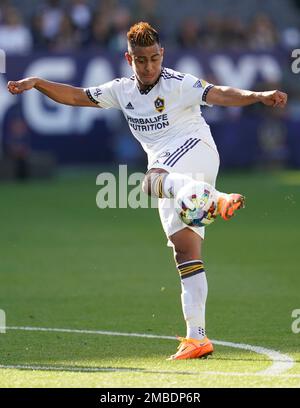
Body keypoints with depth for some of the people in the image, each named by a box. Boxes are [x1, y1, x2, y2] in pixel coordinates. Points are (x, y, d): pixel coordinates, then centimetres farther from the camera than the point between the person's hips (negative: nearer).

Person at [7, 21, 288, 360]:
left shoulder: (178, 84, -7)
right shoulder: (122, 91, 12)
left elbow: (220, 95, -21)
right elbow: (77, 96, 18)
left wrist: (259, 96, -38)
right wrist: (36, 83, 7)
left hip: (194, 149, -6)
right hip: (168, 175, 6)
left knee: (153, 181, -39)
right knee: (185, 252, -2)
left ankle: (218, 199, -64)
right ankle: (197, 337, -6)